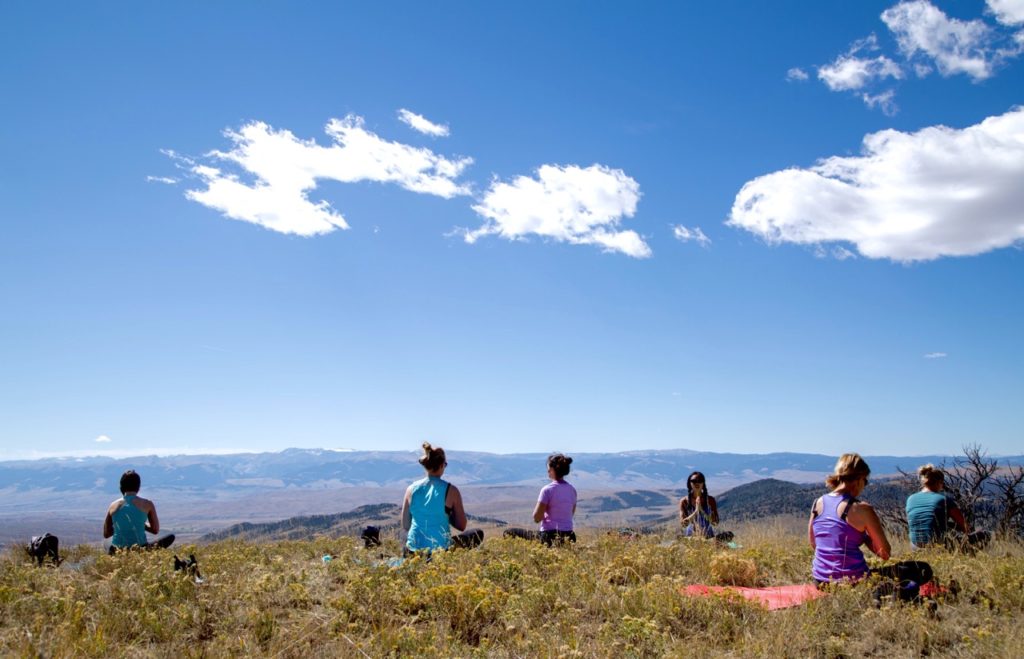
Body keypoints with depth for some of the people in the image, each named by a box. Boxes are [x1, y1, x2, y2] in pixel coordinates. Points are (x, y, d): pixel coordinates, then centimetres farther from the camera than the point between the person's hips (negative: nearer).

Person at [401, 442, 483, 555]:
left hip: (414, 550, 4)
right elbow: (462, 526, -6)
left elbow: (405, 526, 3)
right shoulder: (450, 490, -12)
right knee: (478, 534, 18)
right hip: (441, 548, -3)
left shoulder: (412, 489, -3)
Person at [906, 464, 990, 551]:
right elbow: (963, 523, 2)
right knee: (984, 535, 8)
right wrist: (966, 533, 23)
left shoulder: (910, 499, 5)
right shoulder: (944, 498, -8)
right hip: (940, 546, -5)